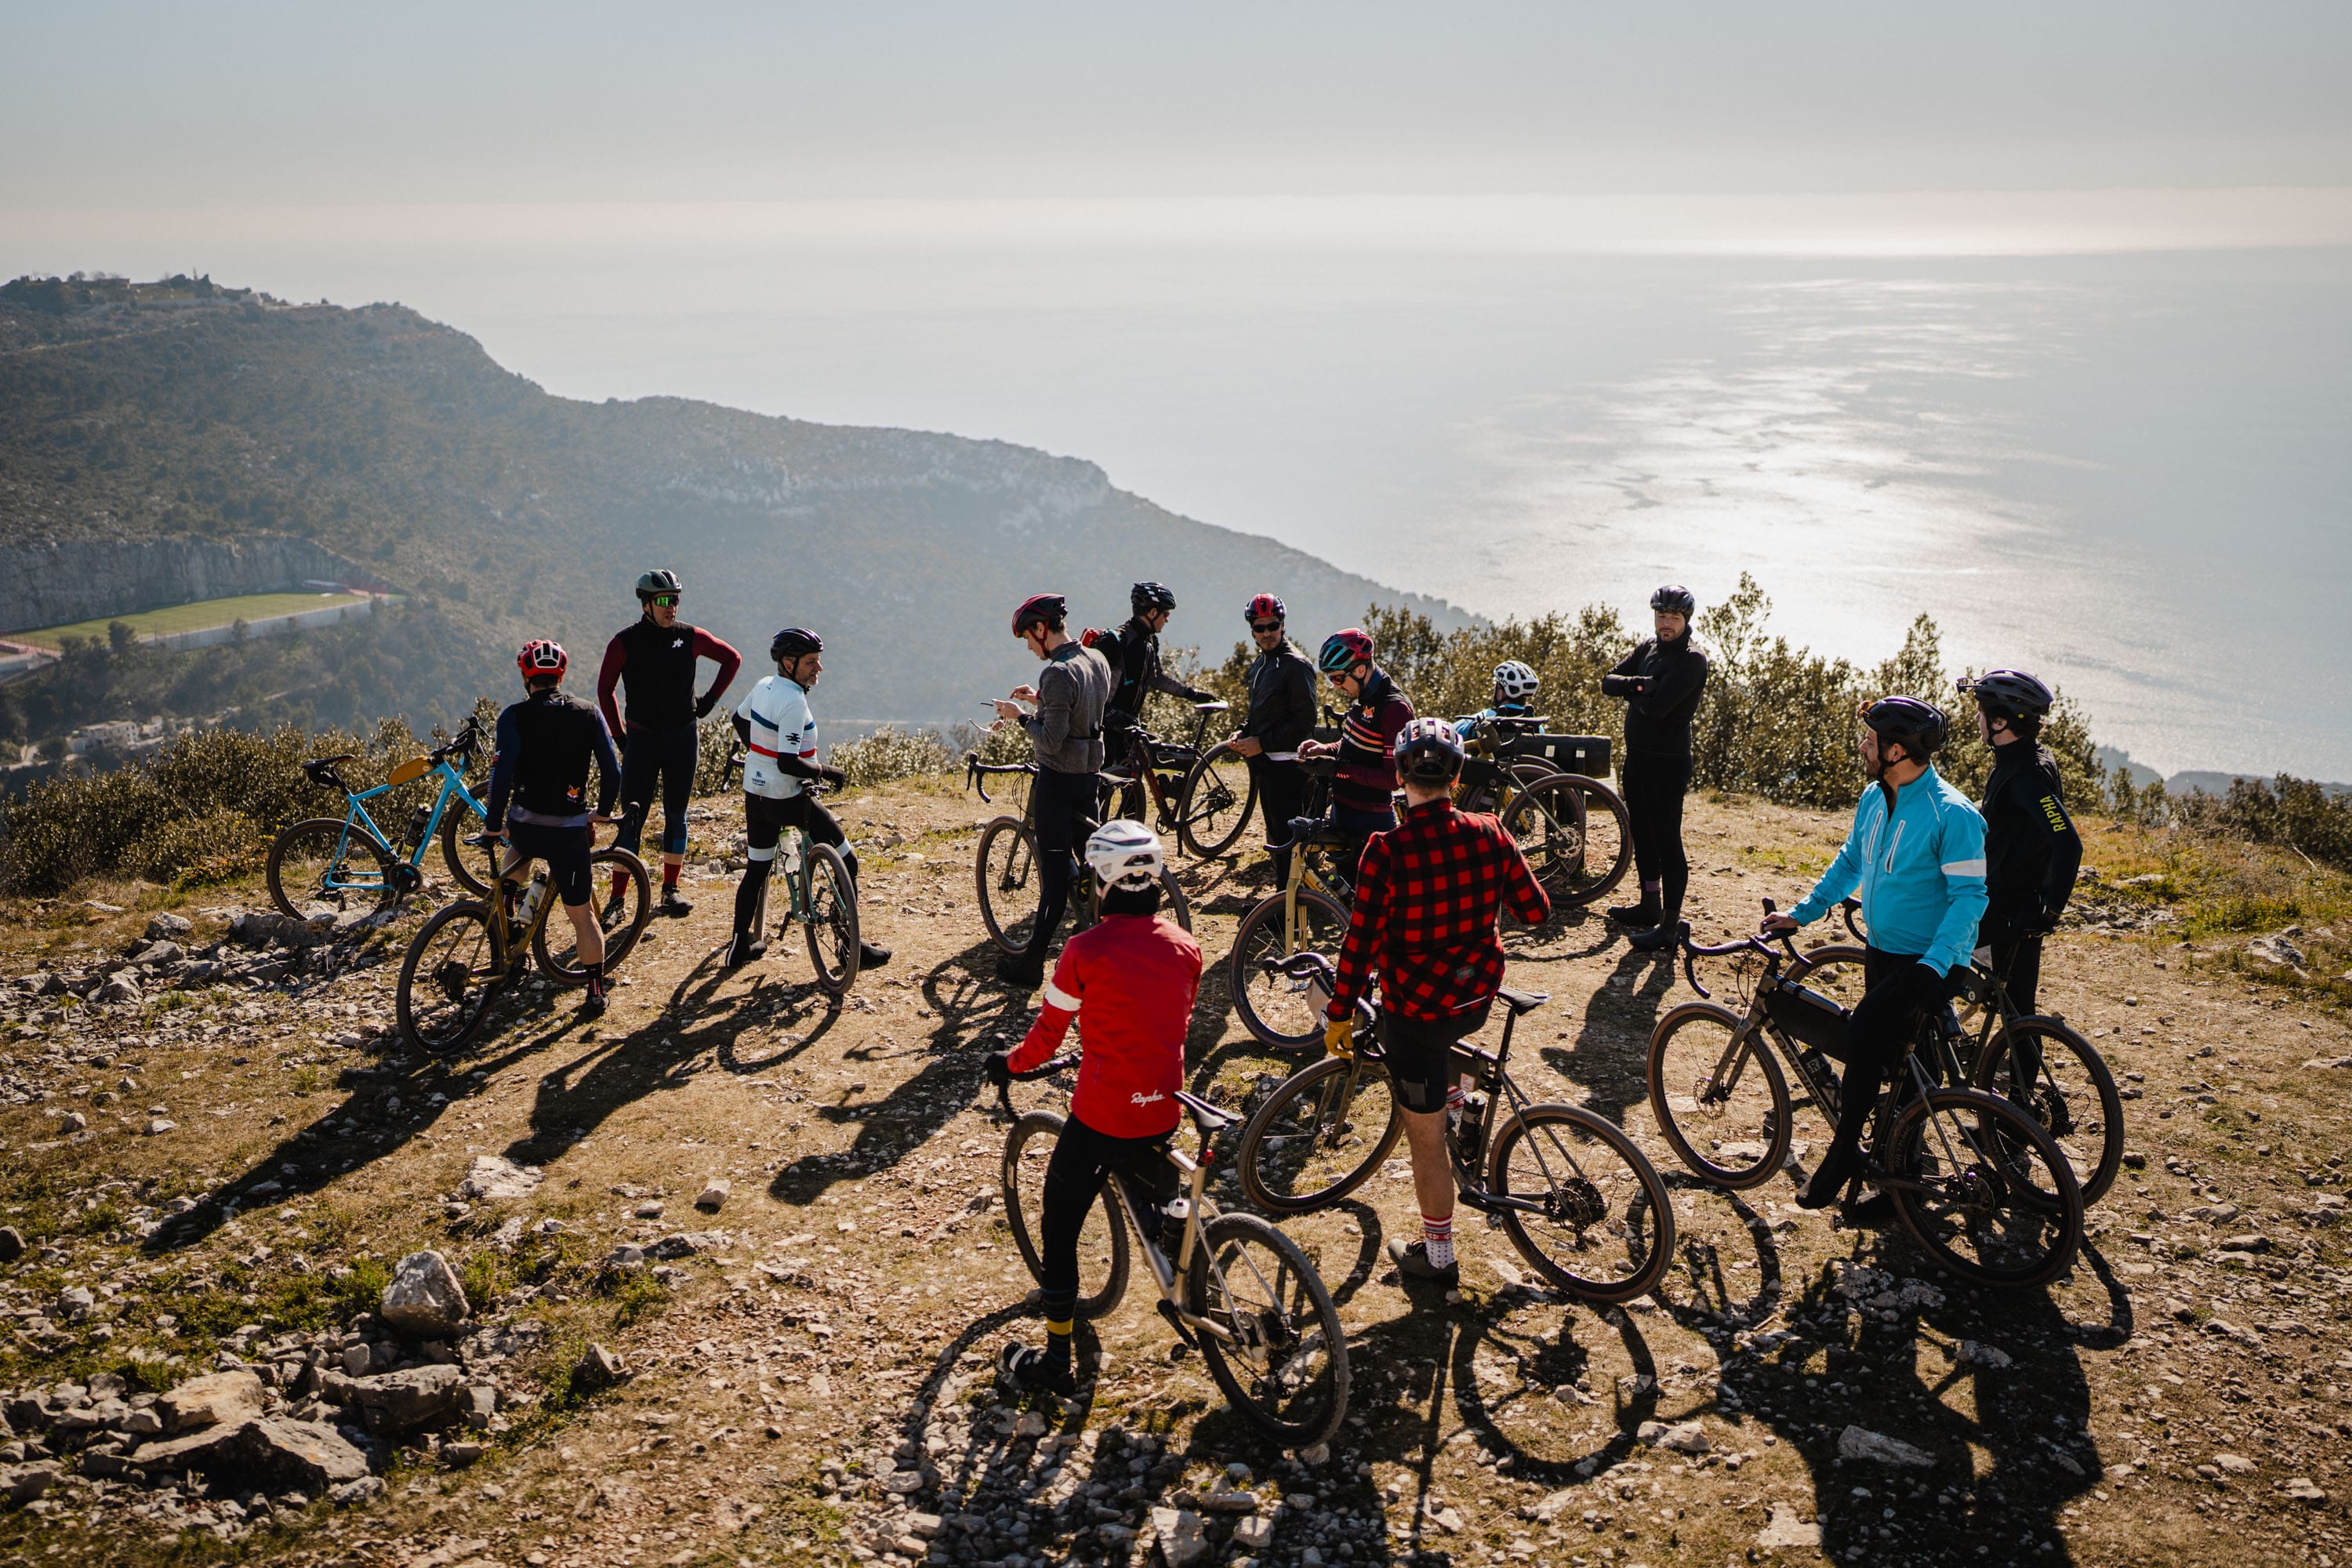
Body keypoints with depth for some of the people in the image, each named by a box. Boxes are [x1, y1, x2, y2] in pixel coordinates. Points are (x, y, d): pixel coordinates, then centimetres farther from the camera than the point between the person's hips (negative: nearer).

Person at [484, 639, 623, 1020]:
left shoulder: (515, 717, -6)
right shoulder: (590, 716, 2)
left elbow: (503, 773, -15)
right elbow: (613, 773, 1)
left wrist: (493, 824, -4)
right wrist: (602, 811, 17)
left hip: (525, 827, 0)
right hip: (571, 831, 0)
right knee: (581, 914, 10)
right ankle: (596, 994, 9)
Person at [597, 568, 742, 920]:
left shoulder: (690, 637, -1)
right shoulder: (625, 642, -5)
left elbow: (733, 658, 14)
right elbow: (605, 690, 4)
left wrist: (711, 699, 7)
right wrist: (620, 735, 1)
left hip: (683, 737, 2)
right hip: (641, 739, -2)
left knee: (676, 813, 9)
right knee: (632, 817, -6)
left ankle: (670, 889, 20)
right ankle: (617, 897, -2)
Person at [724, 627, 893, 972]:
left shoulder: (764, 685, 2)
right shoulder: (794, 701, -24)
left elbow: (739, 720, 22)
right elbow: (789, 764, -29)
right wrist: (825, 772, -14)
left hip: (754, 793, 9)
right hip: (788, 799, -8)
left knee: (756, 869, 21)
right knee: (847, 863, 2)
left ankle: (741, 945, 26)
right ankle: (853, 947, 4)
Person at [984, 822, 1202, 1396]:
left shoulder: (1085, 951, -14)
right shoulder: (1185, 946, 0)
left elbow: (1047, 1036, -6)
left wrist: (1007, 1064, 13)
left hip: (1100, 1115, -5)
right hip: (1163, 1110, 5)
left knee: (1059, 1225, 10)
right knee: (1157, 1205, 30)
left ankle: (1055, 1360, 15)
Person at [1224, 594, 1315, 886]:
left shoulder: (1296, 665, -12)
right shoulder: (1259, 663, 16)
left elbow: (1305, 720, -18)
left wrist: (1261, 742, -17)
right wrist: (1242, 735, 8)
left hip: (1285, 765, -9)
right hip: (1262, 761, 9)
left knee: (1286, 837, -8)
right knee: (1274, 833, 14)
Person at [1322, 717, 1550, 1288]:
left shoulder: (1387, 851, -23)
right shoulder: (1489, 833, -11)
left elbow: (1360, 942, -19)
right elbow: (1536, 910, -1)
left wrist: (1339, 1015, -6)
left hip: (1416, 1010, -5)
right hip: (1478, 1000, 5)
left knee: (1426, 1137, 11)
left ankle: (1438, 1255, 25)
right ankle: (1453, 1098, 50)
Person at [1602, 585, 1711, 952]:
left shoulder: (1692, 660, -15)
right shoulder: (1649, 647, 10)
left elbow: (1657, 707, -25)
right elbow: (1609, 682, 3)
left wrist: (1632, 690, -5)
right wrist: (1638, 683, -16)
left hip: (1668, 761, -9)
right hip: (1637, 755, 9)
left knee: (1667, 840, -6)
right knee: (1642, 832, 18)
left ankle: (1669, 925, -1)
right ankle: (1650, 905, 33)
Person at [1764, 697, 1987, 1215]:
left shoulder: (1952, 815, -20)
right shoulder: (1874, 799, 5)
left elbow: (1970, 895, -21)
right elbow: (1849, 863, 20)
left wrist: (1935, 963, -31)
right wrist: (1801, 914, 16)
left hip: (1930, 964, -8)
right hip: (1882, 953, 8)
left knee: (1864, 1035, -26)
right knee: (1888, 1062, 15)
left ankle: (1844, 1149, -11)